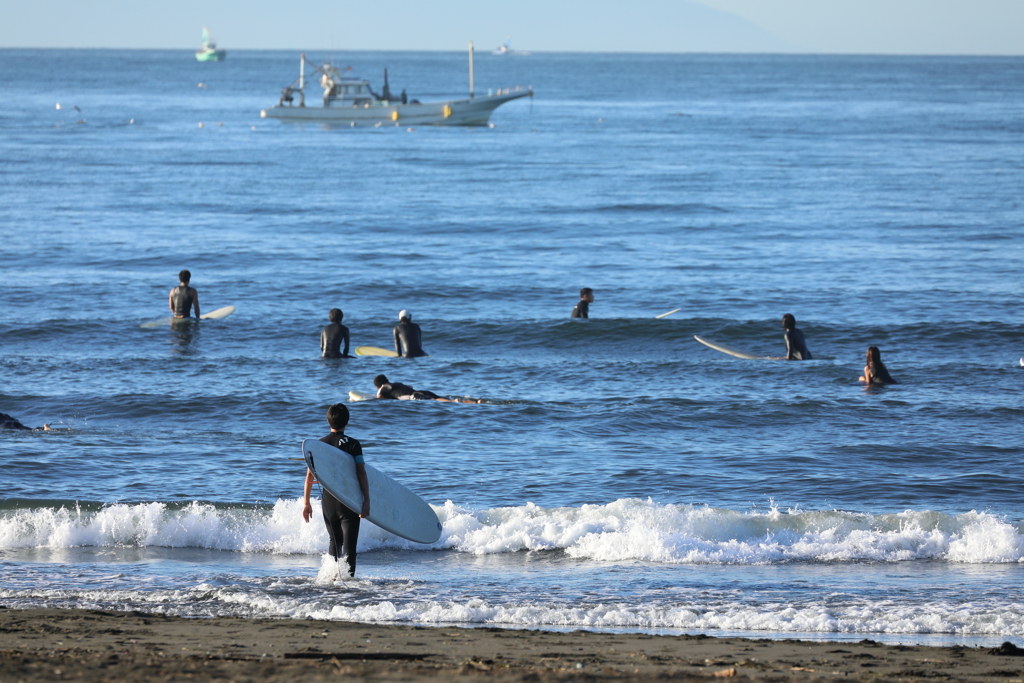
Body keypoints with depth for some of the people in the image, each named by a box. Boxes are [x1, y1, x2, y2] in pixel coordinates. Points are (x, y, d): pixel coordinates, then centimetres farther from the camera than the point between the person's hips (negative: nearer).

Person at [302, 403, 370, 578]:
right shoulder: (353, 444, -6)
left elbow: (310, 475, 4)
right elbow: (361, 473, -12)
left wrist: (306, 502, 12)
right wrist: (367, 500, -12)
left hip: (328, 500, 3)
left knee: (335, 542, 20)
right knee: (349, 544, -4)